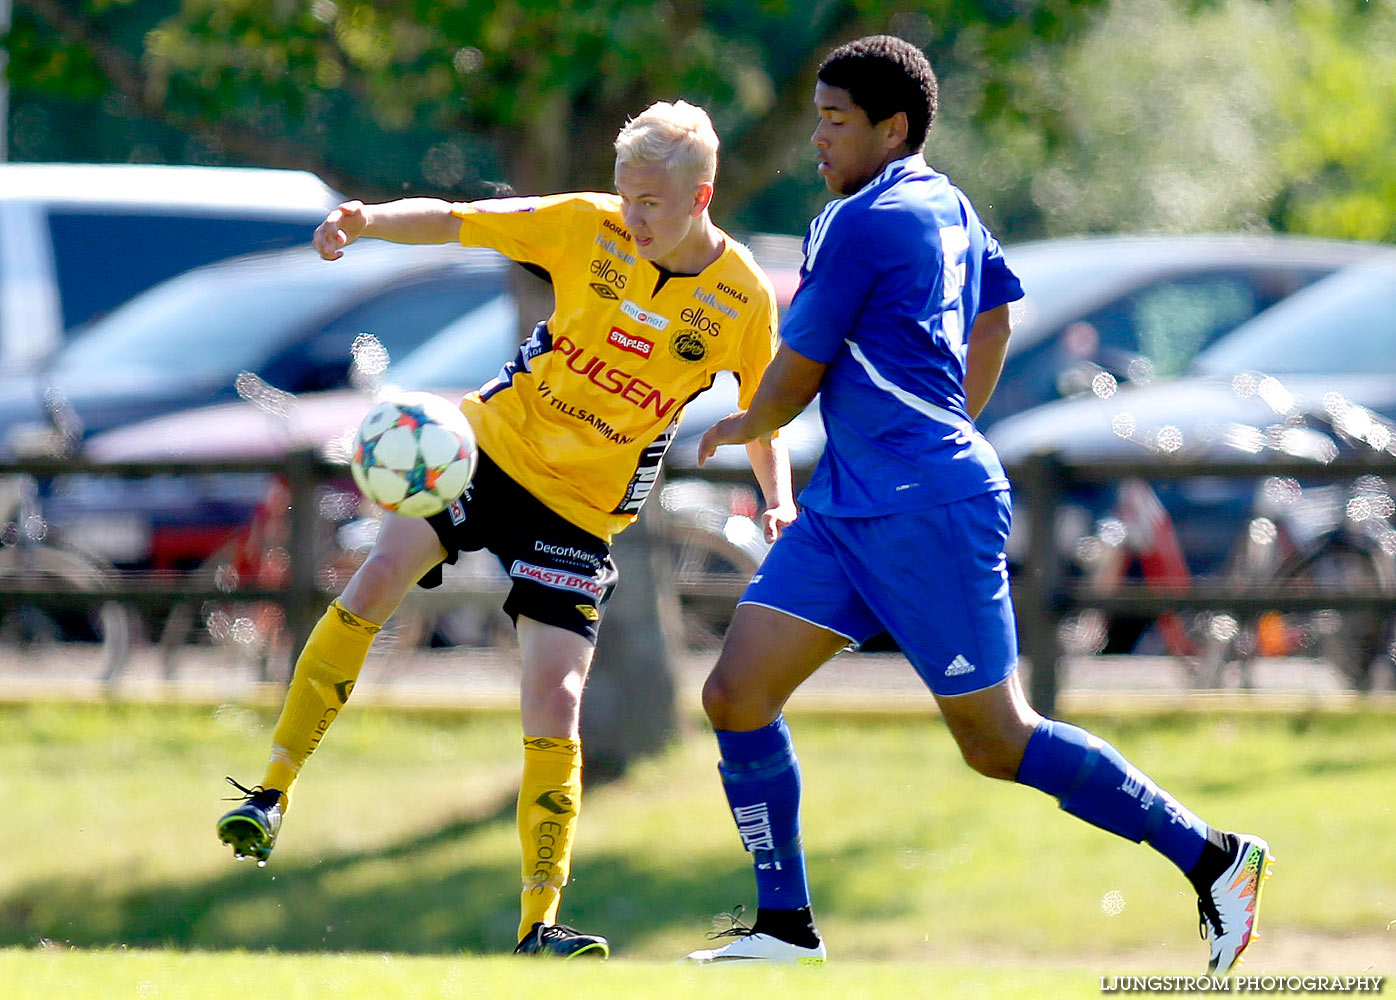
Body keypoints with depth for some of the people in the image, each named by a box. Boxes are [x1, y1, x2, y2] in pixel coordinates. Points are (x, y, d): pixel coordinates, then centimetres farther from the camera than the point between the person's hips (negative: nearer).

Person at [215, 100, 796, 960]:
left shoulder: (744, 299, -7)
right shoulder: (589, 227, -8)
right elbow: (453, 221, -7)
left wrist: (780, 503, -10)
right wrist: (367, 222, -26)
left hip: (583, 511, -1)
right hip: (494, 441, 1)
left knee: (554, 703, -11)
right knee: (381, 575, -21)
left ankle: (540, 922, -1)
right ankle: (274, 793, -9)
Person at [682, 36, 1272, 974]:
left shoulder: (859, 224, -14)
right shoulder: (947, 206, 14)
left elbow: (795, 378, -8)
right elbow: (996, 314, 30)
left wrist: (744, 427, 13)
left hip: (928, 512, -10)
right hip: (849, 505, 10)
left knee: (998, 741, -5)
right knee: (737, 695, 1)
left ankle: (1215, 859, 5)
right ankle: (786, 927, 4)